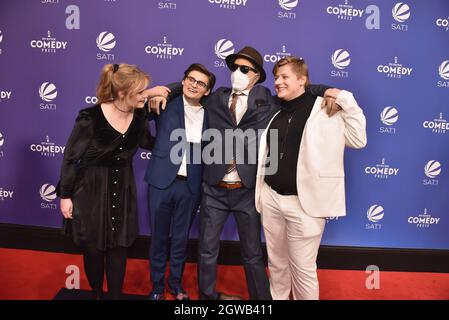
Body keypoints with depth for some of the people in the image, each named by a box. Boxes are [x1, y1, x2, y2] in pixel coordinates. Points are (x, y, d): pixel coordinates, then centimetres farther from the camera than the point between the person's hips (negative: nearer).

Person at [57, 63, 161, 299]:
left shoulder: (139, 116, -8)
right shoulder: (91, 118, -21)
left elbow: (148, 143, 11)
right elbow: (70, 157, -11)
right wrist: (65, 195, -6)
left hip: (123, 191, 3)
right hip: (91, 191, -3)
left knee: (118, 249, 11)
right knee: (93, 249, 14)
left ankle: (115, 295, 30)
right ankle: (96, 293, 39)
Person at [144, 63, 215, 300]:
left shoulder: (209, 114, 4)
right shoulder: (167, 104, 0)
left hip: (190, 185, 1)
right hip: (161, 181, -1)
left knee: (181, 238, 16)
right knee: (158, 238, 13)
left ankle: (176, 283, 36)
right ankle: (157, 285, 33)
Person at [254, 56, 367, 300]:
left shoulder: (325, 110, -5)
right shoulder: (275, 111, 9)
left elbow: (358, 140, -7)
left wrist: (346, 101, -12)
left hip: (304, 203, -5)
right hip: (271, 198, 5)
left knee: (303, 268, 6)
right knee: (276, 262, 19)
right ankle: (277, 298, 40)